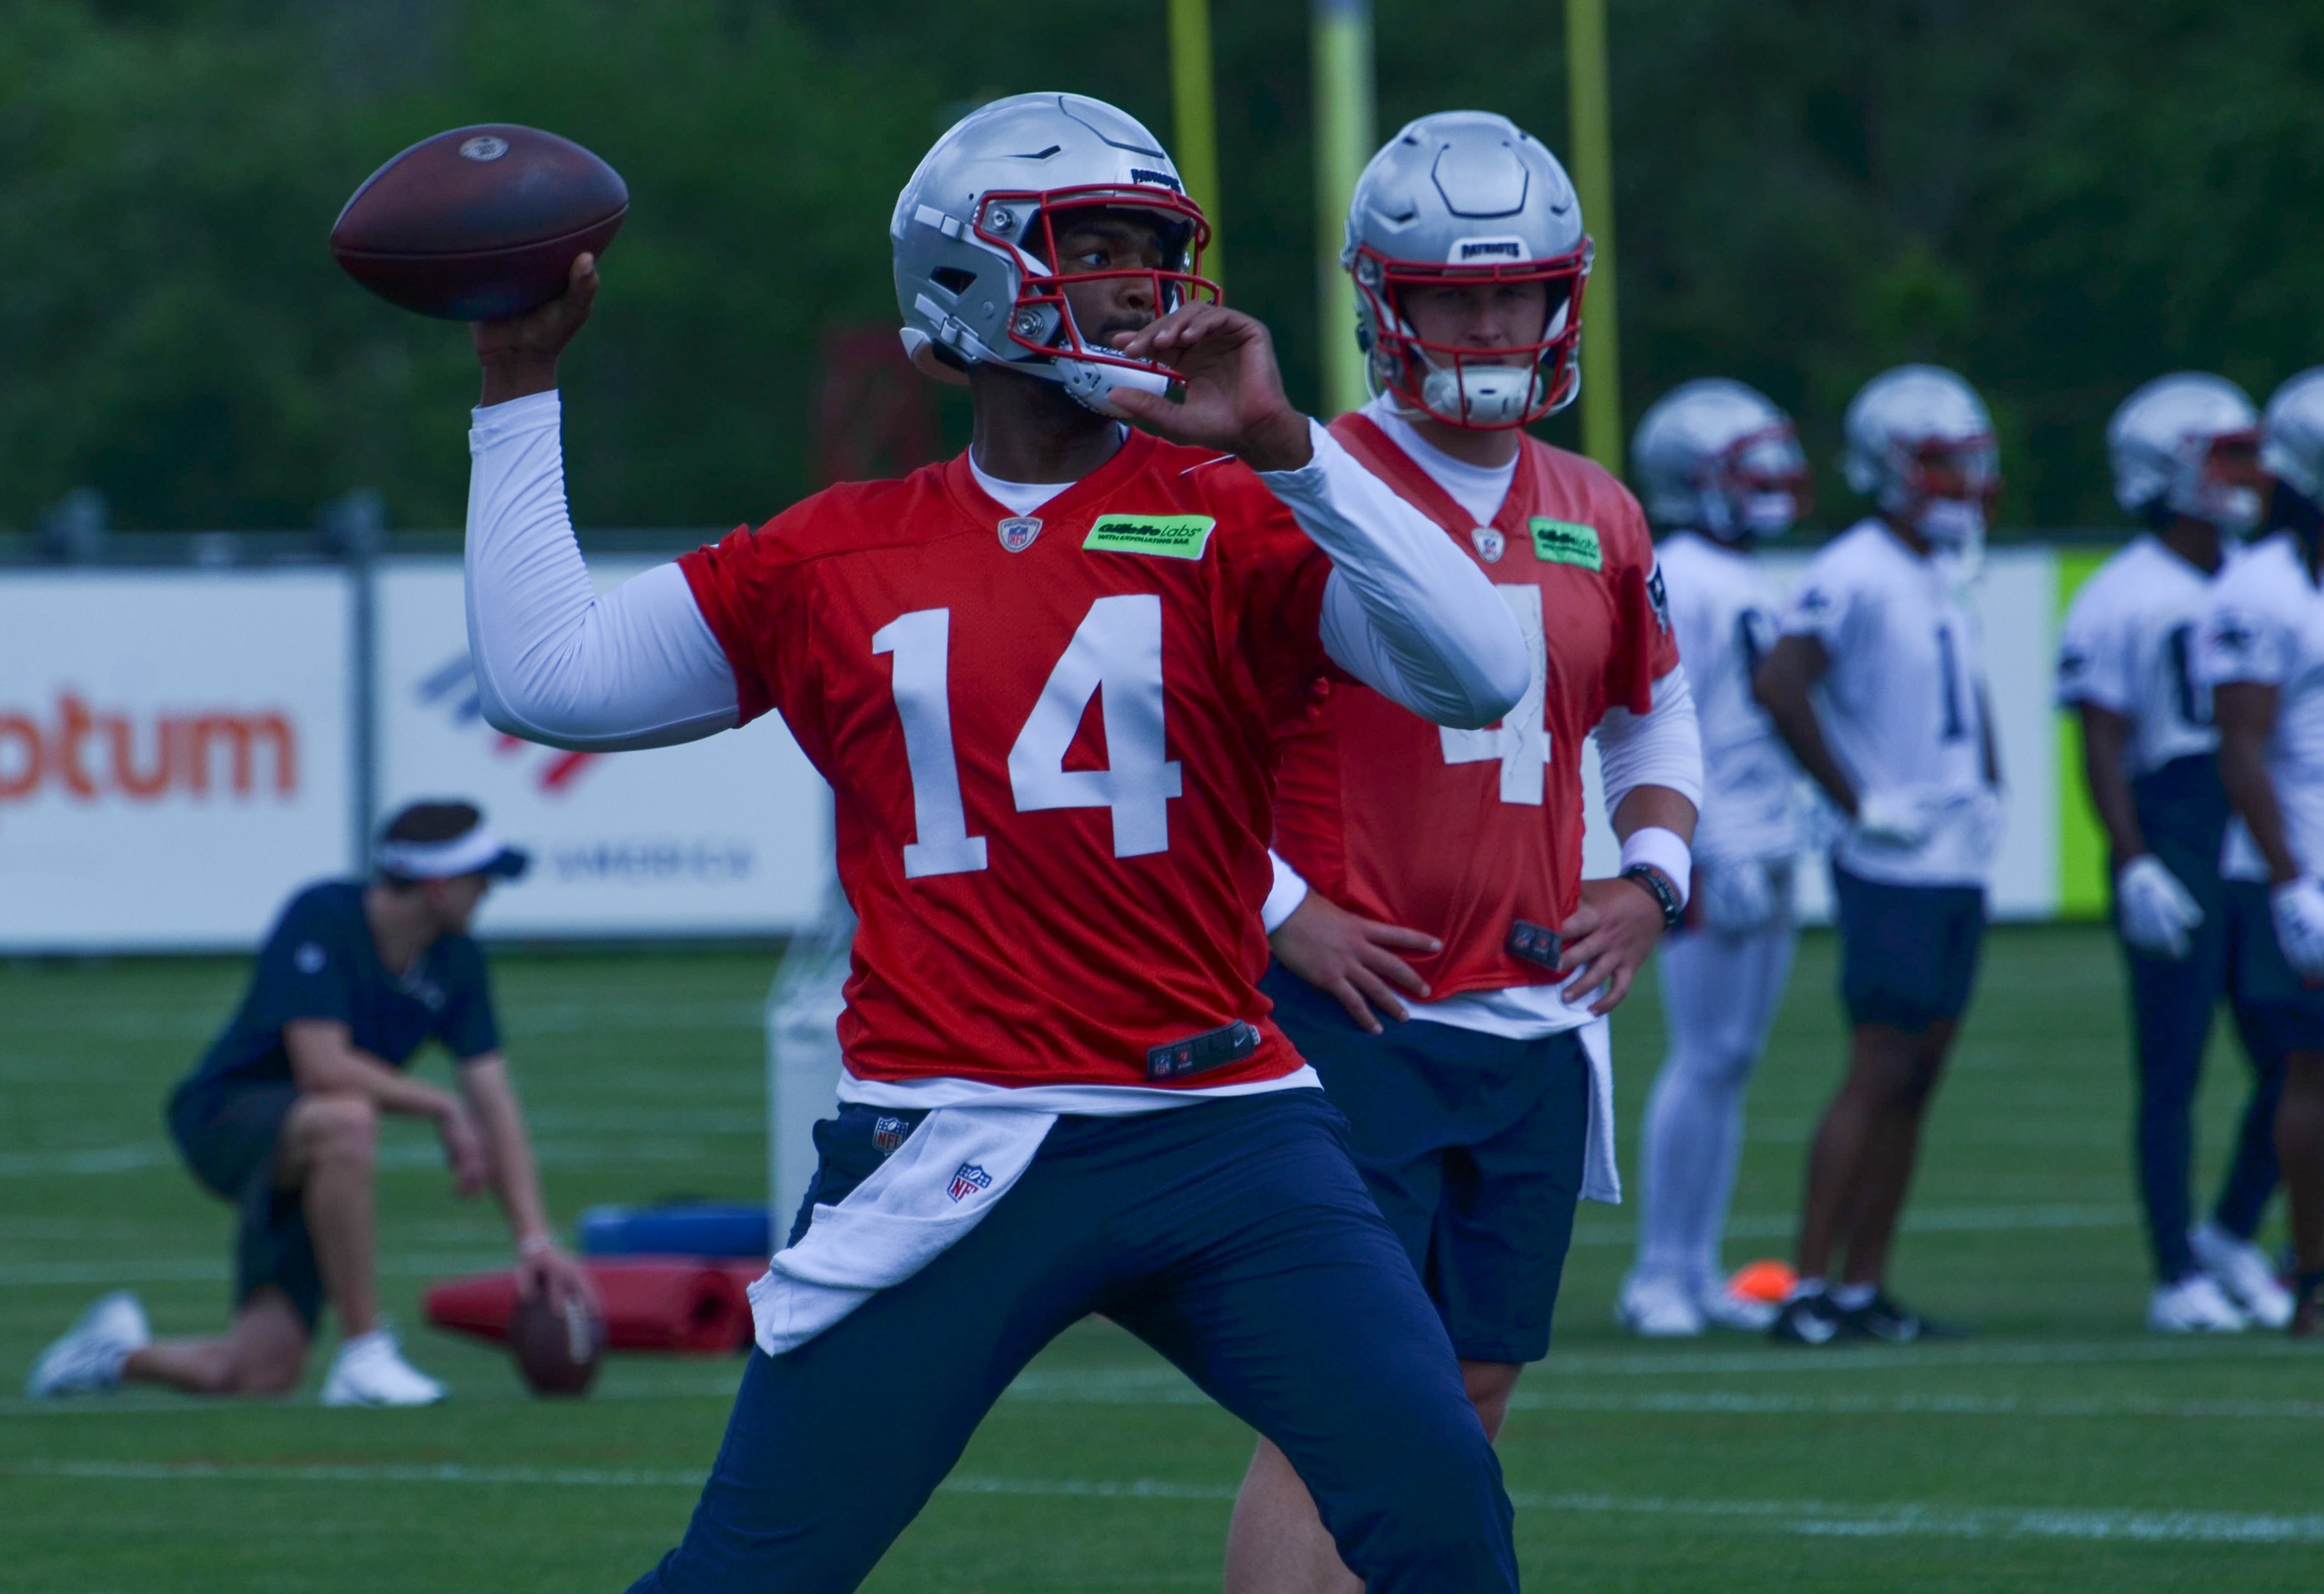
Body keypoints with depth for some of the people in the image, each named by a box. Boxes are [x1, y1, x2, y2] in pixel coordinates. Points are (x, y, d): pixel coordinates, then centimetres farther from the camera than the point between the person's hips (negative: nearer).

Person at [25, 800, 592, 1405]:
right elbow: (323, 1068, -30)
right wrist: (442, 1108, -21)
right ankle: (364, 1355, -33)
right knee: (347, 1120, -42)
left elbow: (494, 1099, -1)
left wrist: (535, 1238, -9)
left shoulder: (457, 962, 0)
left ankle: (121, 1353, 27)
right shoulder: (321, 919, -21)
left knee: (260, 1377, -7)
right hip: (225, 1118, -7)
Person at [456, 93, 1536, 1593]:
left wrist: (1285, 448, -18)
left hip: (1218, 1129, 0)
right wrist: (522, 395, 15)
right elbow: (544, 675, 15)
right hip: (949, 1159, 0)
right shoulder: (836, 560, 9)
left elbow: (1482, 675, -10)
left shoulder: (1231, 524, 4)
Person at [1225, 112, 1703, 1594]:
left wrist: (1651, 876, 10)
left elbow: (1655, 717, 28)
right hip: (1358, 1014, -6)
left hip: (1535, 1021, 6)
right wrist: (1277, 910, -12)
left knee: (1470, 1408, 9)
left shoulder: (1596, 520, 12)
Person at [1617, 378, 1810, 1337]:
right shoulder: (1677, 582, -11)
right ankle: (1658, 1276, -5)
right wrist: (1715, 856, -20)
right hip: (1716, 857, -9)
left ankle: (1699, 1271, 12)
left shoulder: (1749, 584, 17)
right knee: (1702, 1061, -9)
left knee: (1733, 1062, 9)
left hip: (1764, 851, 9)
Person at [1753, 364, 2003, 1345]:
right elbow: (1780, 684, -23)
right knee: (1879, 1073, -10)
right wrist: (1858, 803, -19)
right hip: (1893, 873, -9)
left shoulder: (1946, 579, 16)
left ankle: (1864, 1288, 11)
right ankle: (1809, 1287, -9)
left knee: (1916, 1077, 8)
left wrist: (1986, 791, 16)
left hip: (1958, 868, 9)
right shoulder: (1857, 575, -13)